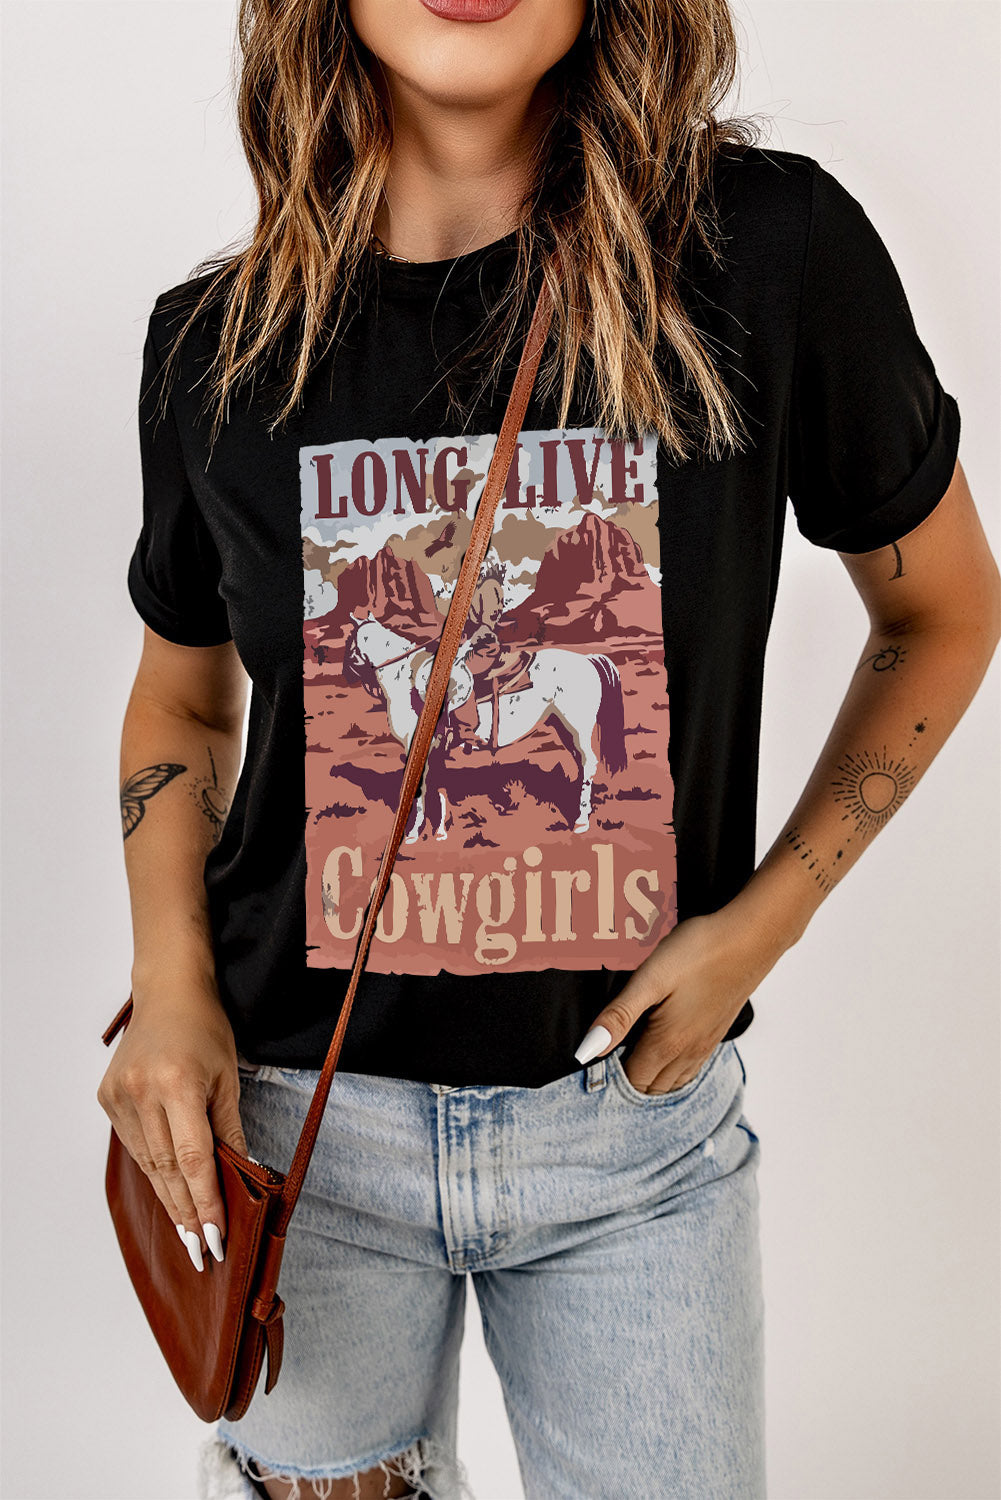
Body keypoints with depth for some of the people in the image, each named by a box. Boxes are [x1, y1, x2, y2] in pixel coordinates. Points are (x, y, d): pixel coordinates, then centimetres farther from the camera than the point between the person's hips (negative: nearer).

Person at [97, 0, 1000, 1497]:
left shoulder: (767, 249, -12)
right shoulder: (218, 342, -5)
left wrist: (765, 918, -6)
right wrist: (171, 986, -5)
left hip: (635, 1109, -1)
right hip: (301, 1107, 2)